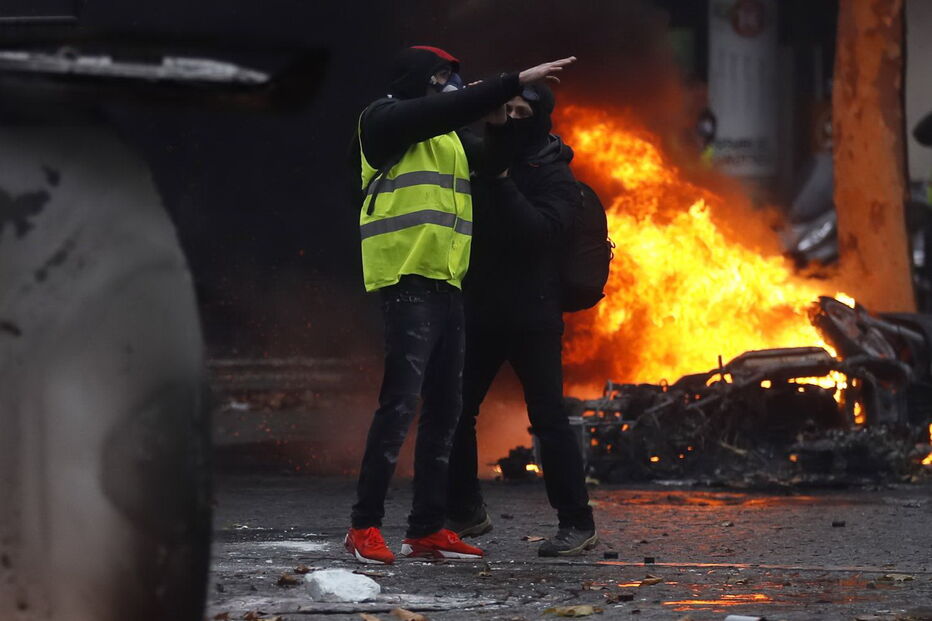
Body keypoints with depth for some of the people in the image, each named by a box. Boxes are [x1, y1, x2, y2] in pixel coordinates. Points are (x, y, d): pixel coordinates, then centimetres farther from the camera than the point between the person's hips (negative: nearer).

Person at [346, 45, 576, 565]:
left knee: (445, 408, 8)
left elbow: (492, 162, 24)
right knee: (400, 403, -15)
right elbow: (449, 109, -18)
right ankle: (366, 527, -14)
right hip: (407, 283, -9)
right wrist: (516, 82, -19)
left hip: (445, 286, 9)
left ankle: (428, 529, 12)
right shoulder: (386, 121, -4)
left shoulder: (446, 136, 21)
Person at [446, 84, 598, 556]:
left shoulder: (555, 178, -5)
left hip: (532, 318, -6)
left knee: (549, 419, -7)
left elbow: (540, 230, -21)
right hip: (482, 313, 6)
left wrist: (501, 185, -26)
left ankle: (577, 523, -2)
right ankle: (464, 512, 19)